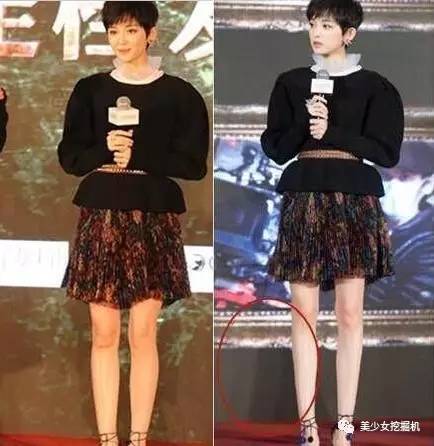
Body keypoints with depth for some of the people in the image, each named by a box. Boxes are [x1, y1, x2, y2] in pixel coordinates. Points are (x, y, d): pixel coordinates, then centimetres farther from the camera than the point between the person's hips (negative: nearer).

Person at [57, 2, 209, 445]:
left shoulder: (178, 94, 2)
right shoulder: (89, 90, 9)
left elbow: (193, 164, -1)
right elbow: (69, 156, 8)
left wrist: (138, 158, -12)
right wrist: (105, 152, -11)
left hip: (153, 218, -2)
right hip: (100, 215, 2)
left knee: (143, 333, -1)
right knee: (103, 333, 2)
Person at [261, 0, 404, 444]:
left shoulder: (374, 86, 7)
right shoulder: (291, 83, 12)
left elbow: (387, 152, 0)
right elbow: (275, 148, 8)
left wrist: (331, 134, -9)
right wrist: (306, 126, -10)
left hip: (355, 201, -1)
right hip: (303, 200, 2)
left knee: (349, 313, -4)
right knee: (303, 312, -3)